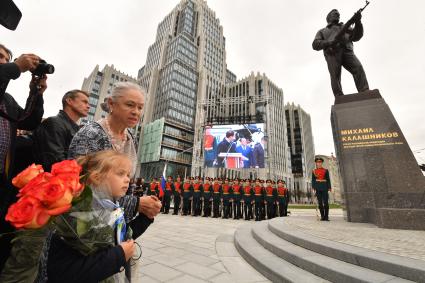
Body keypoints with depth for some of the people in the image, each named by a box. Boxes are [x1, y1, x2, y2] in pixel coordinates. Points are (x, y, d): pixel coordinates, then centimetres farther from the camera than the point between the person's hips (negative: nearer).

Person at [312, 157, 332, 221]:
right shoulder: (314, 171, 10)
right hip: (318, 188, 1)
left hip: (324, 188, -1)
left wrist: (329, 188, -3)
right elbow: (313, 180, 7)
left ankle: (326, 217, 4)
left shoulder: (326, 170, 8)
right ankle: (322, 216, 10)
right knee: (320, 202, 3)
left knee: (325, 202, -3)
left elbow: (328, 180, 6)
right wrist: (313, 188, -2)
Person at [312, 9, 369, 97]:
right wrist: (330, 42, -8)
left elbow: (356, 36, 21)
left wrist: (358, 22, 3)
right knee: (335, 76, -24)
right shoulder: (322, 31, 31)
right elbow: (315, 45, 11)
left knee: (358, 68, -24)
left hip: (347, 51, 2)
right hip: (332, 53, -2)